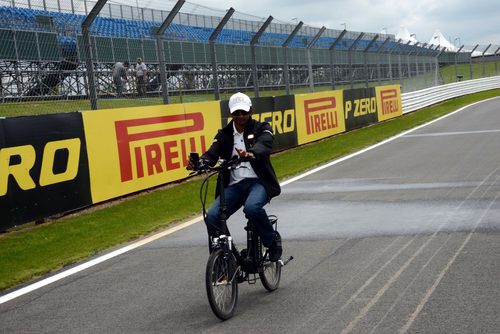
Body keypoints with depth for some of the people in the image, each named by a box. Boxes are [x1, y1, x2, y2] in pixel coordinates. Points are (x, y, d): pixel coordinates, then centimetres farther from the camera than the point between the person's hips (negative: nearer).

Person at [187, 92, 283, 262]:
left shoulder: (262, 129, 6)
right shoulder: (224, 134, 15)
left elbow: (263, 145, -17)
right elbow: (213, 153, -2)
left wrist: (250, 154, -42)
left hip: (258, 182, -3)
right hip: (234, 185, 3)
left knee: (252, 207, -36)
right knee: (212, 216, -21)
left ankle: (273, 240, -7)